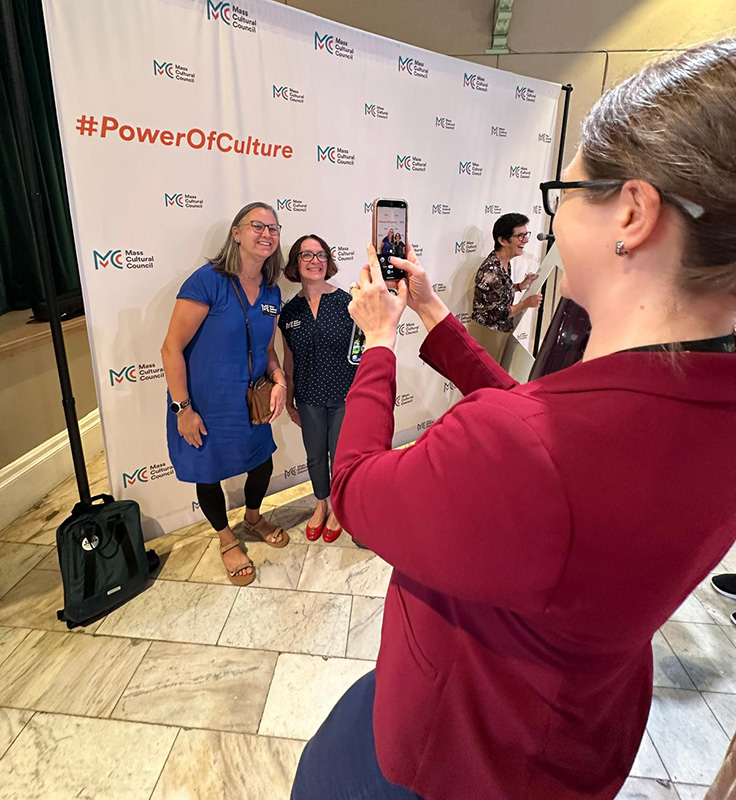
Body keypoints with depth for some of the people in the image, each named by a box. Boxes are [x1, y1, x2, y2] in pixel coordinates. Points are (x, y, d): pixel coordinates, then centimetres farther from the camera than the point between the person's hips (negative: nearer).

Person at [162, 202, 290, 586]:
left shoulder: (271, 292, 0)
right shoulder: (208, 281, -20)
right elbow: (172, 348, -19)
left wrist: (279, 381, -8)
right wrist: (183, 409, -18)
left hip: (249, 404, 6)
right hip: (204, 407, -5)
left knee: (262, 464, 19)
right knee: (209, 475, 13)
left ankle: (253, 518, 51)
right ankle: (227, 540, 41)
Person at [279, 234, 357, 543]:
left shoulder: (347, 303, -9)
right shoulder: (290, 311, 0)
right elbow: (289, 361, 8)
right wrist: (289, 401, 12)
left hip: (345, 395, -3)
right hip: (309, 398, 3)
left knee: (340, 455, 10)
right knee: (315, 456, 17)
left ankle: (338, 507, 37)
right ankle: (321, 504, 43)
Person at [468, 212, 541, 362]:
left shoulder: (505, 262, 1)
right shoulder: (491, 270, -26)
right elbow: (498, 313, -23)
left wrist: (520, 286, 4)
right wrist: (526, 303, -12)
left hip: (499, 332, 9)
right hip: (485, 333, -8)